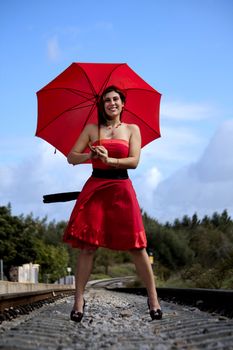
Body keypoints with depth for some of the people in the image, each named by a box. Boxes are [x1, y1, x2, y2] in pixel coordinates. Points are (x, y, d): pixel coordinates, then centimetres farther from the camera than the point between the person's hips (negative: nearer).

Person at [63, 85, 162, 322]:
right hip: (95, 188, 1)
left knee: (136, 245, -4)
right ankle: (78, 301, 0)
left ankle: (153, 299, 2)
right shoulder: (91, 129, 11)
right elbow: (71, 157, 5)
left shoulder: (132, 130, 10)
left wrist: (109, 160, -18)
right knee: (87, 245, -5)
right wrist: (90, 155, -15)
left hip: (122, 189, 0)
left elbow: (134, 161, -3)